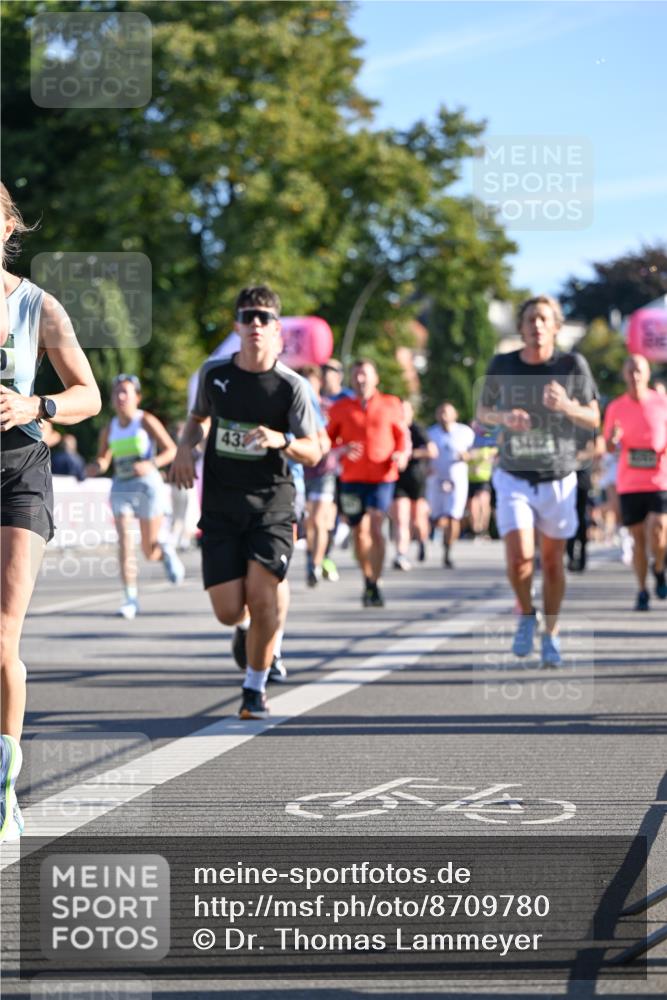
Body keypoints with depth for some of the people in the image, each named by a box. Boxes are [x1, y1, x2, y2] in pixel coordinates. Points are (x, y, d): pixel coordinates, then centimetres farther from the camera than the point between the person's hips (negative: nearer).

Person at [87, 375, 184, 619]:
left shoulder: (146, 421, -3)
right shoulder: (109, 429, 8)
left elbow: (171, 450, -5)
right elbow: (102, 460, 18)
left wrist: (150, 464, -21)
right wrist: (96, 467, -6)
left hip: (147, 484, -3)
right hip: (121, 488, 3)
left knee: (150, 551, 2)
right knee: (124, 540, -16)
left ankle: (165, 551, 40)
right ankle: (130, 598, -14)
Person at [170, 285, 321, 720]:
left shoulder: (291, 386, -5)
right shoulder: (214, 373, 2)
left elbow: (313, 453, -1)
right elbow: (199, 417, 21)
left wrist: (280, 440, -21)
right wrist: (186, 446, 0)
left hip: (272, 501, -2)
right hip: (222, 502, 2)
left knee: (262, 595, -18)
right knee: (229, 611, -6)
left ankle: (256, 686, 5)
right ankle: (252, 629, 33)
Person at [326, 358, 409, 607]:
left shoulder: (391, 405, 6)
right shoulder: (340, 408, 7)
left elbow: (403, 435, 13)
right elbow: (328, 439, 11)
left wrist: (402, 455, -7)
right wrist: (341, 450, -10)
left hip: (382, 477, -2)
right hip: (352, 478, 2)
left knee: (374, 527, -17)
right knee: (359, 531, 5)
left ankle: (374, 586, -16)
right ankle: (368, 581, 23)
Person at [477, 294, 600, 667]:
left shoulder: (573, 364, -8)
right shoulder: (502, 366, -6)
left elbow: (593, 420, -3)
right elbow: (483, 412, 8)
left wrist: (566, 406, -24)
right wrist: (504, 418, -15)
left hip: (558, 479, 0)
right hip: (514, 479, 0)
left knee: (552, 560, 7)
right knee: (519, 558, -14)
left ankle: (552, 635, 26)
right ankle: (526, 616, 14)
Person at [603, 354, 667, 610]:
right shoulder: (615, 407, 4)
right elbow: (608, 447, 9)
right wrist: (612, 439, -14)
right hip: (629, 484, 2)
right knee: (638, 539, 4)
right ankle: (642, 592, 15)